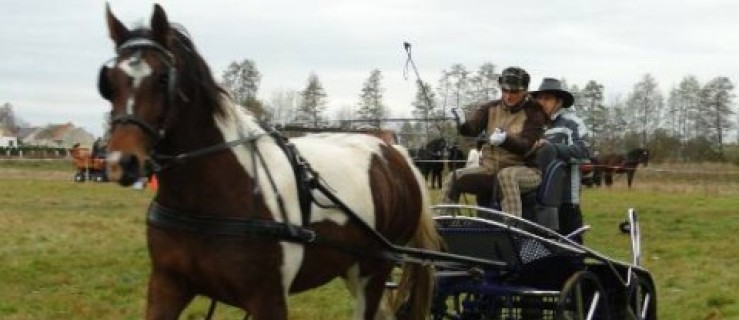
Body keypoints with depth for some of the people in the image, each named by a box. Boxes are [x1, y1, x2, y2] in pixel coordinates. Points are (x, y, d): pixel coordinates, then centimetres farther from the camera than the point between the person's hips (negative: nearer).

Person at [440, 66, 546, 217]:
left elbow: (525, 146, -19)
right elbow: (473, 128, -10)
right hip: (490, 169, 5)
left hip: (524, 170, -5)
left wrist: (505, 140, -40)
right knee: (453, 179, -12)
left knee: (506, 175, -39)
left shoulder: (533, 113, -6)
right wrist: (462, 125, -35)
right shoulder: (491, 108, 6)